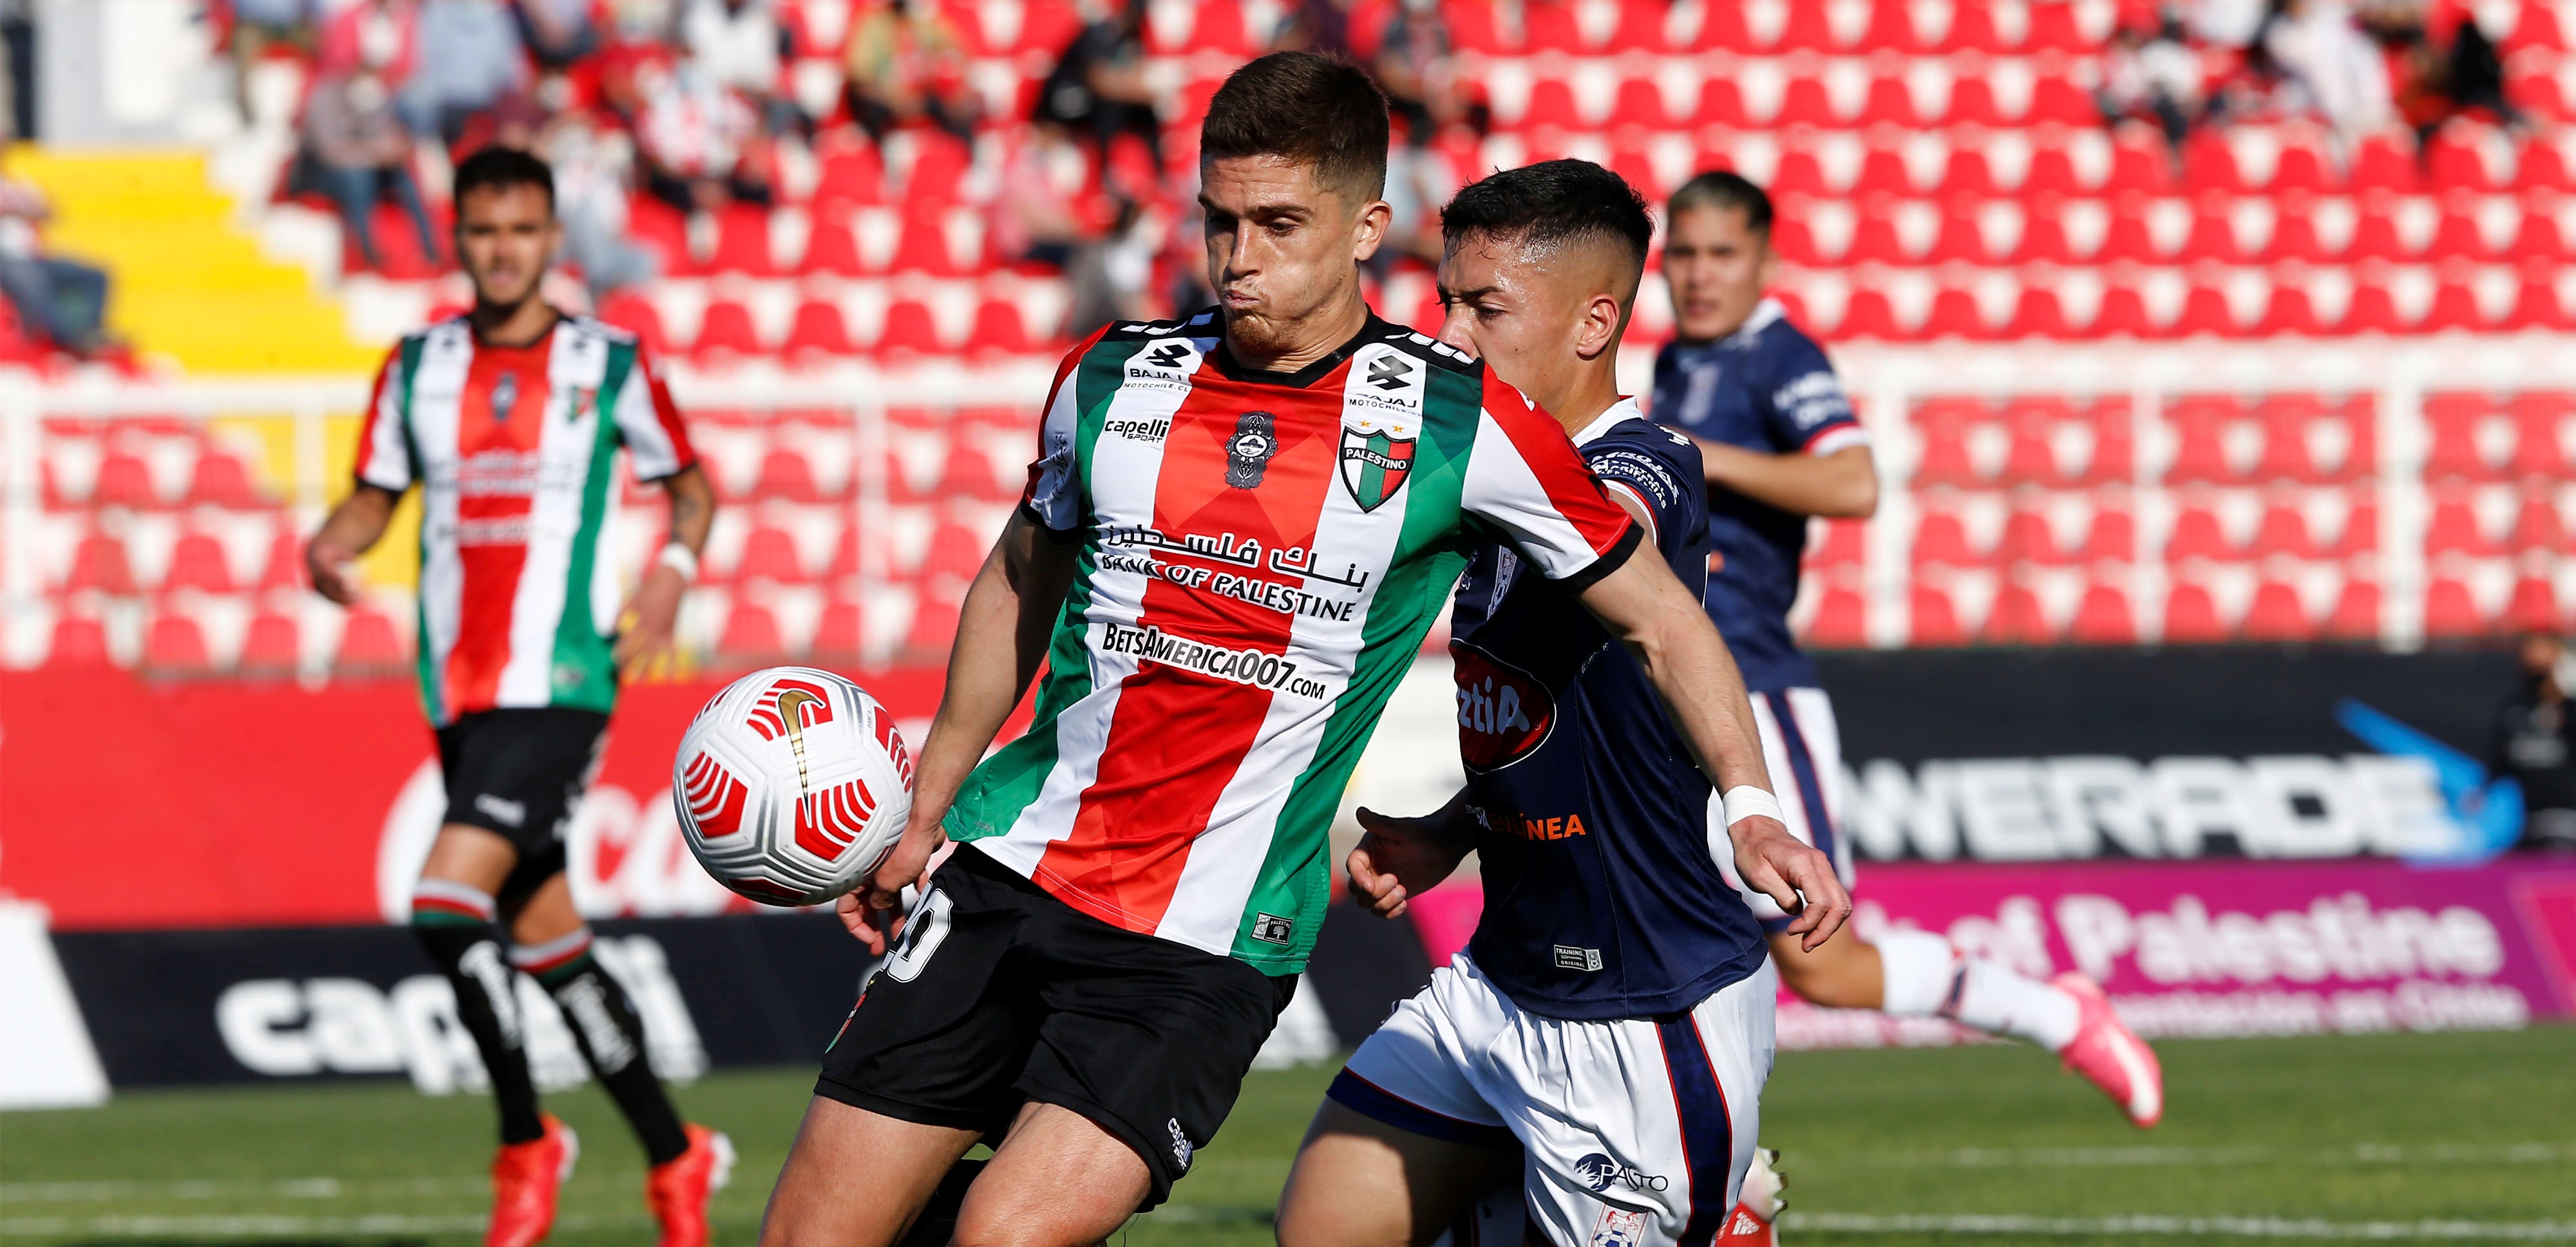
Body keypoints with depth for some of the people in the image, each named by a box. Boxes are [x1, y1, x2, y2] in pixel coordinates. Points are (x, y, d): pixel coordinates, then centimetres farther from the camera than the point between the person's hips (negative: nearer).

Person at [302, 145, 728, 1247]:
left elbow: (692, 485, 12)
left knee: (448, 906, -20)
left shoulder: (608, 365, 0)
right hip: (460, 693, 5)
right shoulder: (418, 369, 9)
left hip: (561, 687, -5)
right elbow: (376, 495, 16)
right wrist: (333, 544, -6)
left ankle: (526, 1142, -2)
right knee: (543, 938, 9)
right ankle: (675, 1158, 23)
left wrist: (674, 567, -8)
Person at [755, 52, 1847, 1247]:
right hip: (1010, 867, 4)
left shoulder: (1461, 421, -6)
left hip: (1207, 945, -4)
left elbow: (1656, 616, 4)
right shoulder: (1115, 376, 4)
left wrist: (1751, 809, -7)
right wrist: (922, 810, 23)